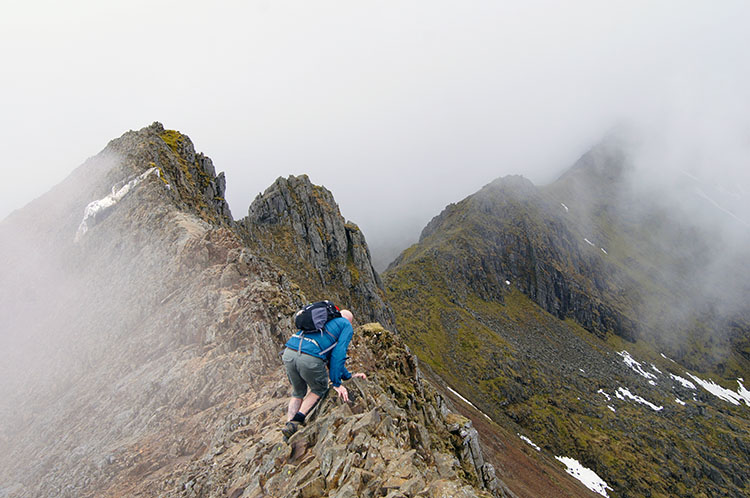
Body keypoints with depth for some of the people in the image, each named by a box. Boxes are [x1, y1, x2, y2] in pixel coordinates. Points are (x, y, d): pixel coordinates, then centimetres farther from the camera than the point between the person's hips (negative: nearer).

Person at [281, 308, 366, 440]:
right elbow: (338, 354, 1)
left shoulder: (324, 319, 35)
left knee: (298, 393, 29)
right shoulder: (347, 326, 15)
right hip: (309, 358, -6)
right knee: (319, 390, 23)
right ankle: (296, 421, 6)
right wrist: (337, 383, 2)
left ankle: (289, 424, 12)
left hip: (288, 352, 6)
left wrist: (348, 376, 36)